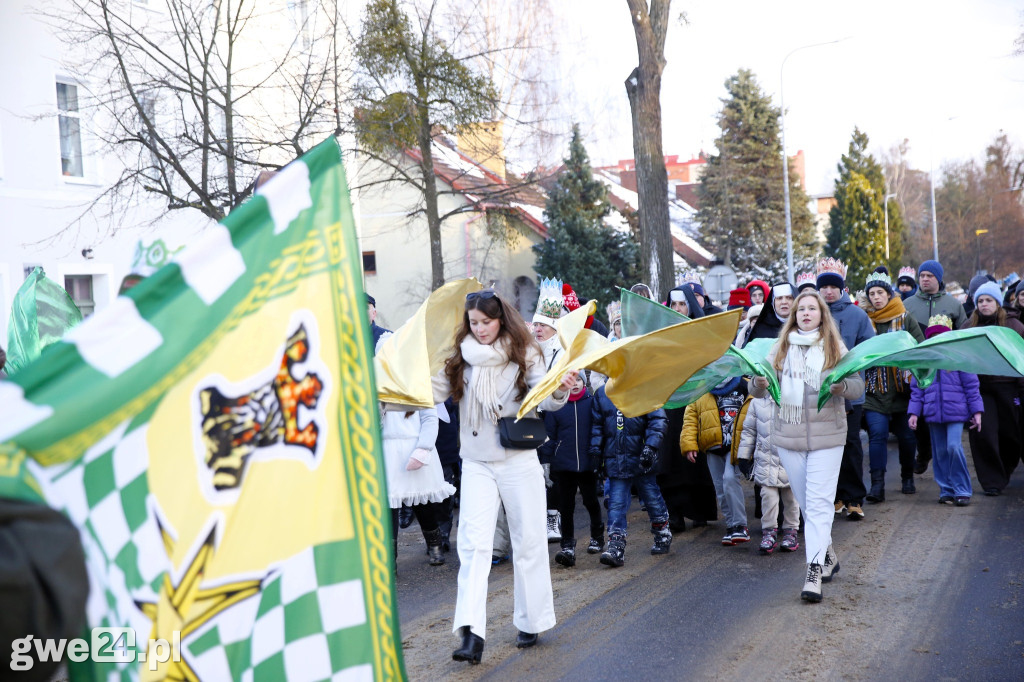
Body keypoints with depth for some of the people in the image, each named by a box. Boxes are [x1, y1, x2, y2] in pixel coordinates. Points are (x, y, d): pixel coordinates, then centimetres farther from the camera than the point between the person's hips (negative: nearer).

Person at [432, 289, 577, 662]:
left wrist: (560, 390, -32)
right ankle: (472, 634, -12)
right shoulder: (460, 358, 3)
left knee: (528, 541, 8)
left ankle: (530, 622, 23)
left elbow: (546, 399, -11)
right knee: (473, 544, -8)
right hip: (476, 464, 1)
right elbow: (433, 391, -4)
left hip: (519, 460, -1)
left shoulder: (523, 354, -2)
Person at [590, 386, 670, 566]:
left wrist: (651, 446, -16)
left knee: (652, 498, 12)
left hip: (640, 457, -2)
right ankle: (616, 546, -6)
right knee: (616, 504, -4)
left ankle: (663, 537, 33)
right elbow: (596, 425, 14)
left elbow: (657, 419, -6)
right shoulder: (602, 393, 9)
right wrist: (595, 452, 7)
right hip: (615, 460, 2)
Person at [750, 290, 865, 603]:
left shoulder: (836, 348, 4)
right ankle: (828, 555, 30)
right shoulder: (781, 349, 8)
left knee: (819, 503, -9)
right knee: (805, 502, 11)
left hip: (826, 436, -3)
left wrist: (842, 386, -23)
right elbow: (758, 388, 2)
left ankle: (815, 571, -11)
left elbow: (859, 386, -1)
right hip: (788, 436, 3)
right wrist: (759, 384, -21)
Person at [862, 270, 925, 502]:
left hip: (902, 388, 0)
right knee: (877, 434, -10)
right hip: (874, 390, 0)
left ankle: (908, 477, 28)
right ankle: (877, 484, -9)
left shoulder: (906, 319, 5)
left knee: (907, 435, 7)